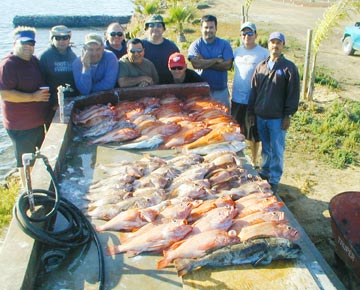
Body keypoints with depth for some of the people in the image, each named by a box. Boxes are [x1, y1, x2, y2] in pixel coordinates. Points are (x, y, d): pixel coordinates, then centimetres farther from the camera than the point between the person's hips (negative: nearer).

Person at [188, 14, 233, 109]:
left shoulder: (224, 44, 3)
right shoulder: (195, 45, 1)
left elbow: (228, 65, -11)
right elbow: (196, 64, -17)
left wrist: (204, 63, -13)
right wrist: (217, 60, -11)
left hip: (221, 90, 1)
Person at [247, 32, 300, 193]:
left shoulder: (289, 68, -5)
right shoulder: (261, 67, 9)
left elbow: (293, 94, -6)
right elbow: (254, 91, 13)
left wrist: (288, 115, -10)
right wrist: (251, 112, 11)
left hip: (278, 118, -4)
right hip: (261, 116, 4)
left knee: (277, 151, 3)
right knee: (265, 148, 18)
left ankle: (274, 181, 15)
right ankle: (264, 173, 33)